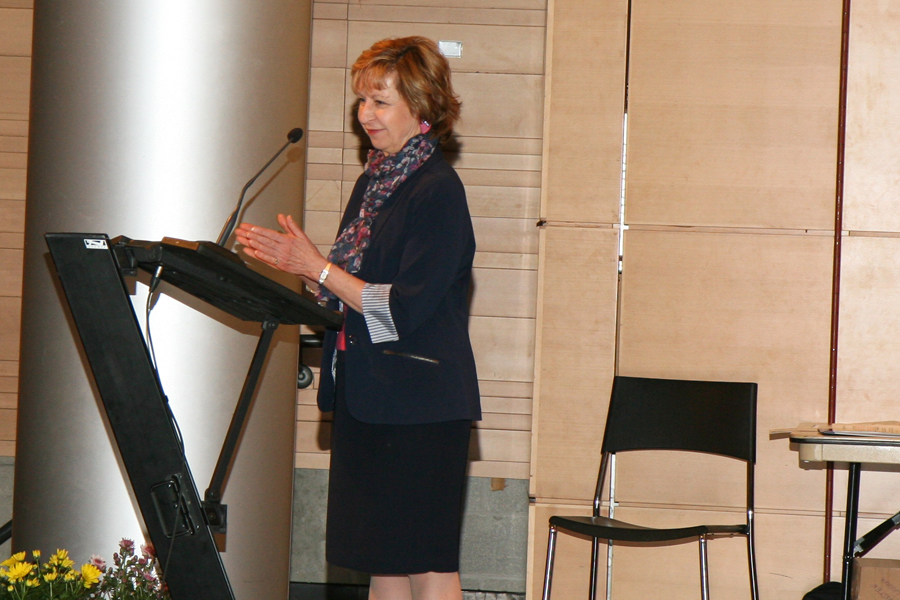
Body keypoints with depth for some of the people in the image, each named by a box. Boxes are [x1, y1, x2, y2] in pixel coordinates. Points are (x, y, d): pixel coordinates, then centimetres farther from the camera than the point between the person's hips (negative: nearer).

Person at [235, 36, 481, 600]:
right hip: (367, 395, 9)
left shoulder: (438, 191, -13)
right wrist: (297, 262, 2)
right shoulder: (373, 182, 15)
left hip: (420, 401, -9)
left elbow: (403, 310, -18)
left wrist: (318, 267, -14)